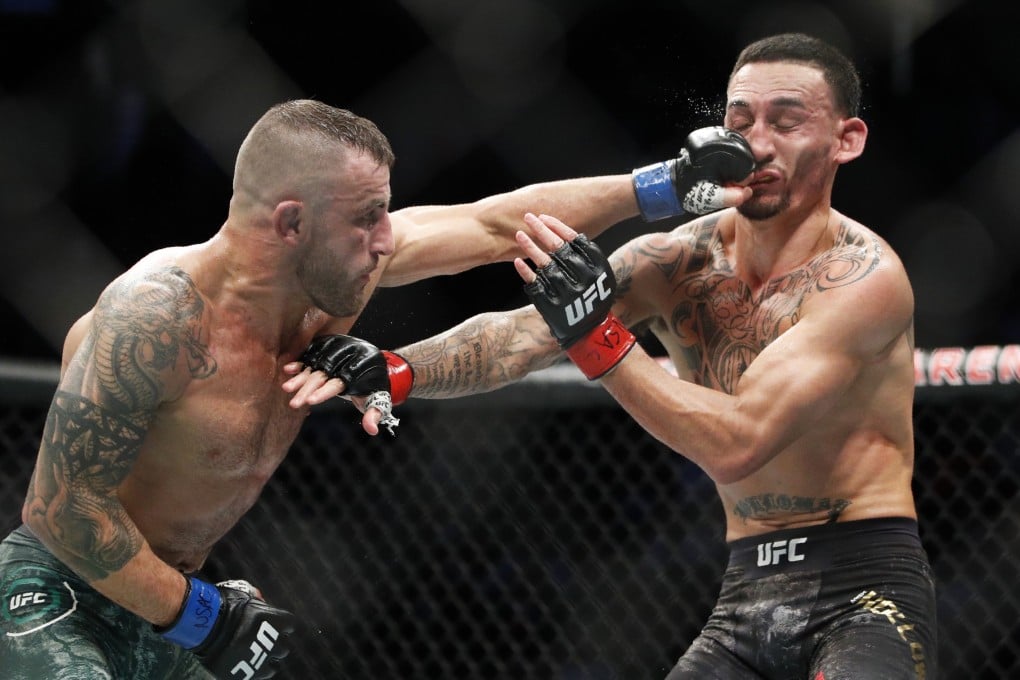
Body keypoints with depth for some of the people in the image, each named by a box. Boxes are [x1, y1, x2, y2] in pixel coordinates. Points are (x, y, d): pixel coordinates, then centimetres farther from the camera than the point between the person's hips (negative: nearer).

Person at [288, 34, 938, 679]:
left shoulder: (864, 275, -15)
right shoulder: (677, 261, 4)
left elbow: (736, 445, -24)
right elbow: (518, 336, -8)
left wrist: (598, 335, -29)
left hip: (863, 586, -5)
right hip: (747, 593, 5)